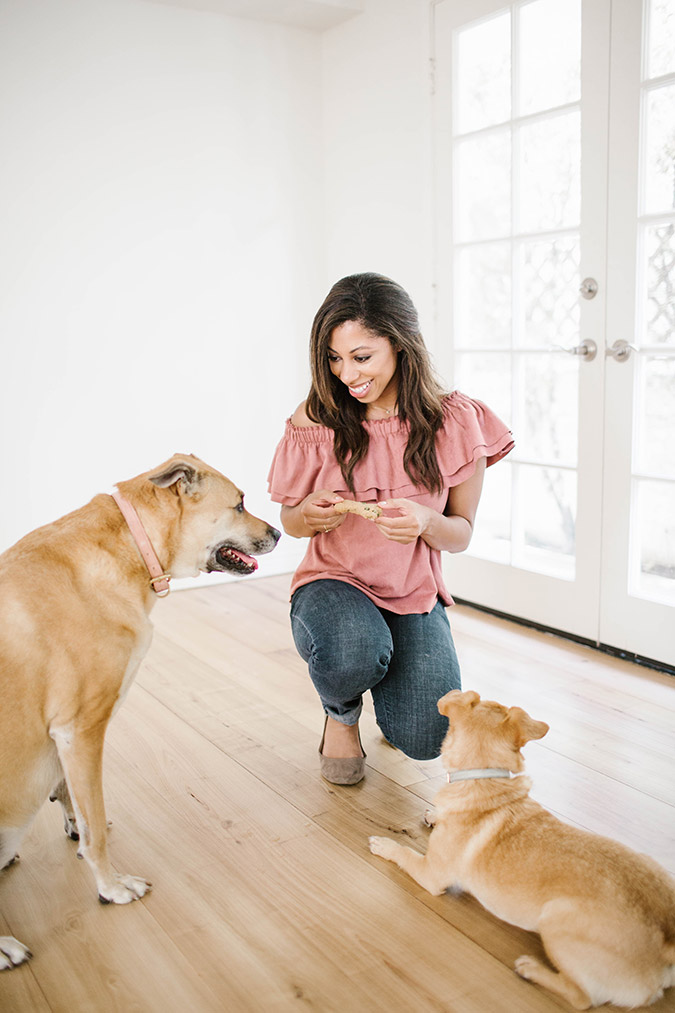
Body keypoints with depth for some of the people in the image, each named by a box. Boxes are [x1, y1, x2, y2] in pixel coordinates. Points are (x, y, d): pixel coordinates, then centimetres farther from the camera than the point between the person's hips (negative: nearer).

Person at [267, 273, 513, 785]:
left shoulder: (455, 421, -10)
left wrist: (425, 522, -25)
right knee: (354, 655, -36)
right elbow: (290, 521, 5)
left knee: (423, 739, -16)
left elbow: (461, 533, -1)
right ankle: (342, 713, 4)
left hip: (415, 594, 1)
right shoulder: (317, 419, -9)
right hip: (333, 583, -1)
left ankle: (389, 673, 22)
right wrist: (309, 516, -21)